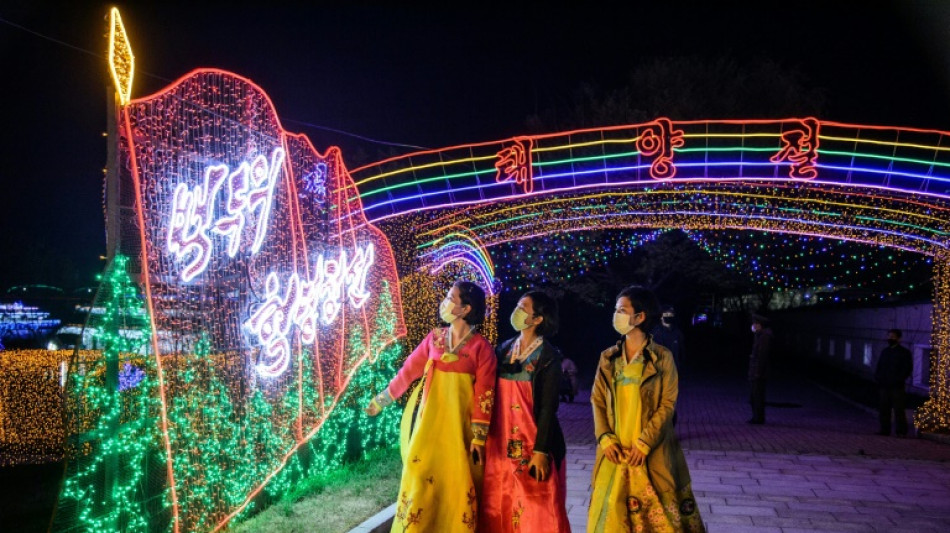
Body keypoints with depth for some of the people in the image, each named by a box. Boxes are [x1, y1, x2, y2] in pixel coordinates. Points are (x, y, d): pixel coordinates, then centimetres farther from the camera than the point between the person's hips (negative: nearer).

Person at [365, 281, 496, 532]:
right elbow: (409, 369, 12)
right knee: (422, 475, 4)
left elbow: (484, 395, -8)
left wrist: (479, 437, -12)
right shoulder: (434, 337, 5)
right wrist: (382, 399, 17)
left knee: (456, 481, 1)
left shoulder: (481, 347, -7)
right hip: (427, 417, 3)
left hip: (457, 421, -3)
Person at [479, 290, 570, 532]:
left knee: (536, 512, 0)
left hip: (531, 442, -5)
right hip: (501, 442, 5)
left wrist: (541, 450, -15)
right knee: (499, 507, 9)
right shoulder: (504, 348, 8)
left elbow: (548, 407, -10)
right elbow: (491, 393, 9)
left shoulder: (548, 356, -7)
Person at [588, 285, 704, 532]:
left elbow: (667, 405, -7)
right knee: (611, 512, 8)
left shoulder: (662, 358, -5)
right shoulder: (608, 358, 7)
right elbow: (597, 400, 6)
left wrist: (643, 444, -14)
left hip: (652, 452, -3)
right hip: (615, 450, 4)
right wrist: (606, 439, -8)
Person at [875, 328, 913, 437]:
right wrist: (877, 377, 3)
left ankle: (901, 431, 1)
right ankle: (885, 430, 15)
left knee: (898, 409, -5)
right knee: (883, 409, 7)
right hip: (884, 386, 5)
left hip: (897, 387, -5)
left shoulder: (904, 352, 0)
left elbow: (908, 368, -6)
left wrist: (898, 379, -15)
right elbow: (879, 367, 20)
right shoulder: (884, 351, 17)